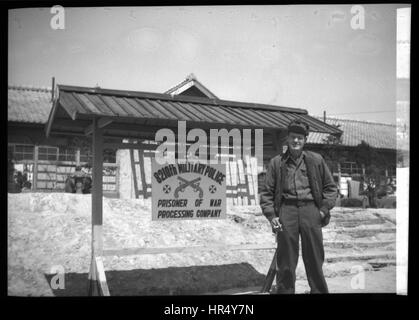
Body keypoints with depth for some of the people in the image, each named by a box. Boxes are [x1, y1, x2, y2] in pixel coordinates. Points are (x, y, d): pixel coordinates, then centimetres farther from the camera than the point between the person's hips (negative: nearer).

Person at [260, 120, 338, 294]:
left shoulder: (316, 160, 10)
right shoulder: (276, 162, 9)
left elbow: (331, 187, 14)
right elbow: (266, 192, 9)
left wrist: (324, 209, 2)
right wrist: (271, 216, -1)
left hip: (310, 209, 0)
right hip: (286, 210, 0)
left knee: (314, 258, 6)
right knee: (285, 261, 4)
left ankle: (319, 291, 21)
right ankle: (284, 291, 15)